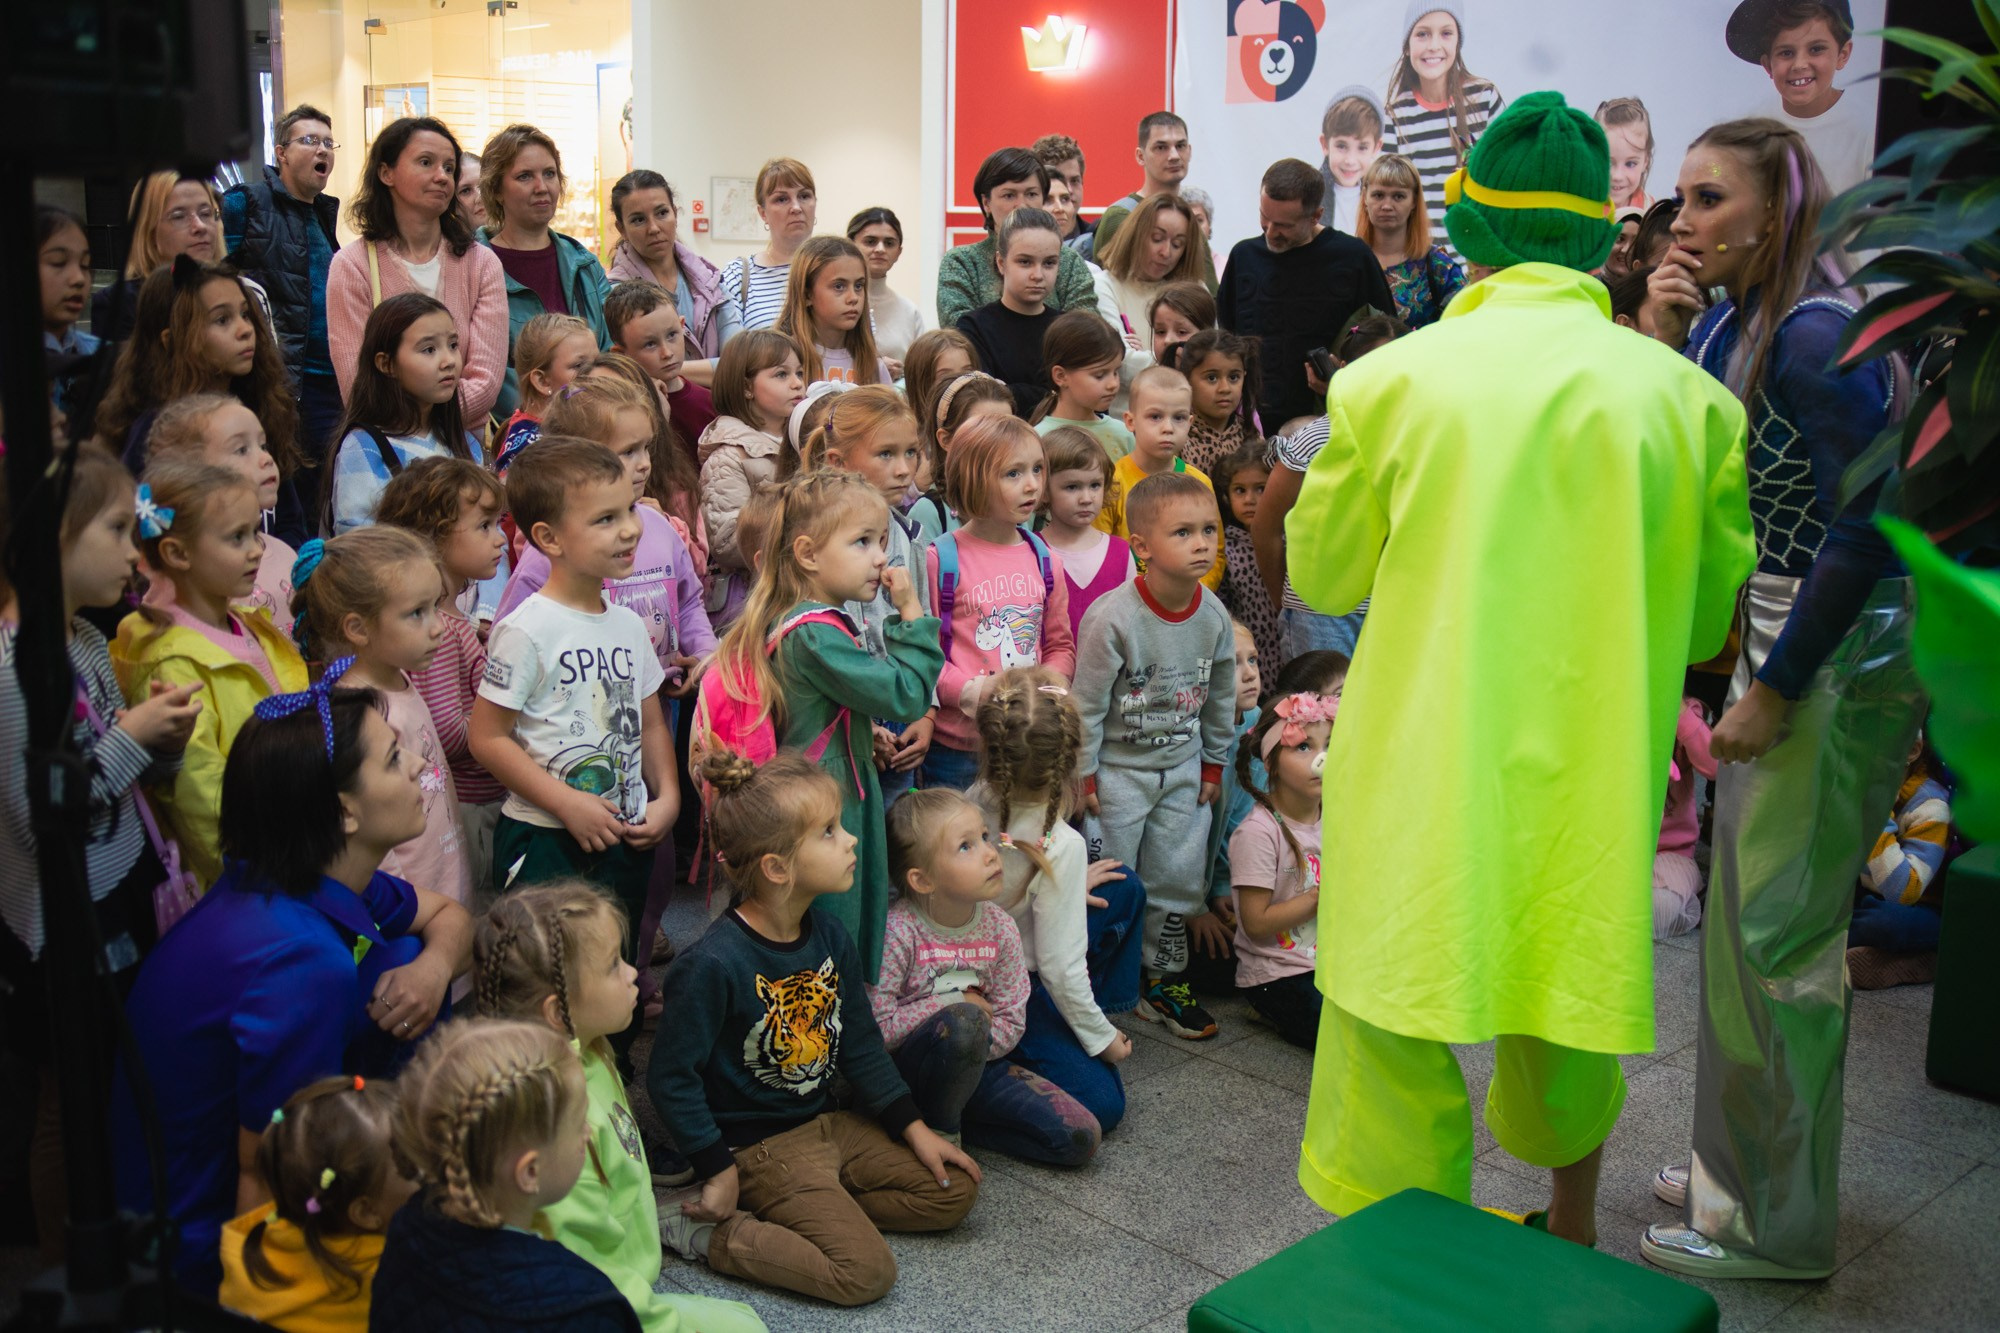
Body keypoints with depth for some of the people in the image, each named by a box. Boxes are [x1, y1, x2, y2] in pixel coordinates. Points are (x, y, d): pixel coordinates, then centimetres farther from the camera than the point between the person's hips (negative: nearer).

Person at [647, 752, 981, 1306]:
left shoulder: (828, 935, -1)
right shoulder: (715, 964, -25)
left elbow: (860, 1045, 9)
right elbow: (669, 1076, -17)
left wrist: (915, 1129, 5)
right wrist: (719, 1172, -14)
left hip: (827, 1121, 8)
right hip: (758, 1146, -8)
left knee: (955, 1188, 4)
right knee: (867, 1271, -18)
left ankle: (809, 1212, 3)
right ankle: (707, 1230, -6)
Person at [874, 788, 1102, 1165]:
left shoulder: (1000, 927, -4)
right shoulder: (899, 930, -18)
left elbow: (1012, 1022, -2)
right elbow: (876, 1025, -22)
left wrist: (967, 1049, -17)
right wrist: (951, 1005, -18)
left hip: (975, 1065, 5)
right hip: (909, 1066, -5)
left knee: (1081, 1138, -9)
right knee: (964, 1021, -39)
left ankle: (952, 1122, 1)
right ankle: (940, 1132, -14)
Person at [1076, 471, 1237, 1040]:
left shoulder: (1213, 616, -6)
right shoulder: (1112, 616, -22)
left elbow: (1220, 695, 9)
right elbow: (1087, 700, -15)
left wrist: (1213, 764, 12)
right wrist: (1083, 776, -11)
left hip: (1182, 768, 5)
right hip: (1118, 766, -5)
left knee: (1179, 880, 10)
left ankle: (1163, 980, 27)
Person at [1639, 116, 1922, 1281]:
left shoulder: (1818, 335, -19)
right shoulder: (1730, 320, 8)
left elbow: (1866, 526, -22)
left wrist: (1779, 687, -18)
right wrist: (1664, 339, -4)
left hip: (1843, 658, -9)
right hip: (1776, 640, 9)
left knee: (1783, 934, -1)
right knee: (1746, 914, 17)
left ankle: (1776, 1227, 15)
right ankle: (1741, 1163, 34)